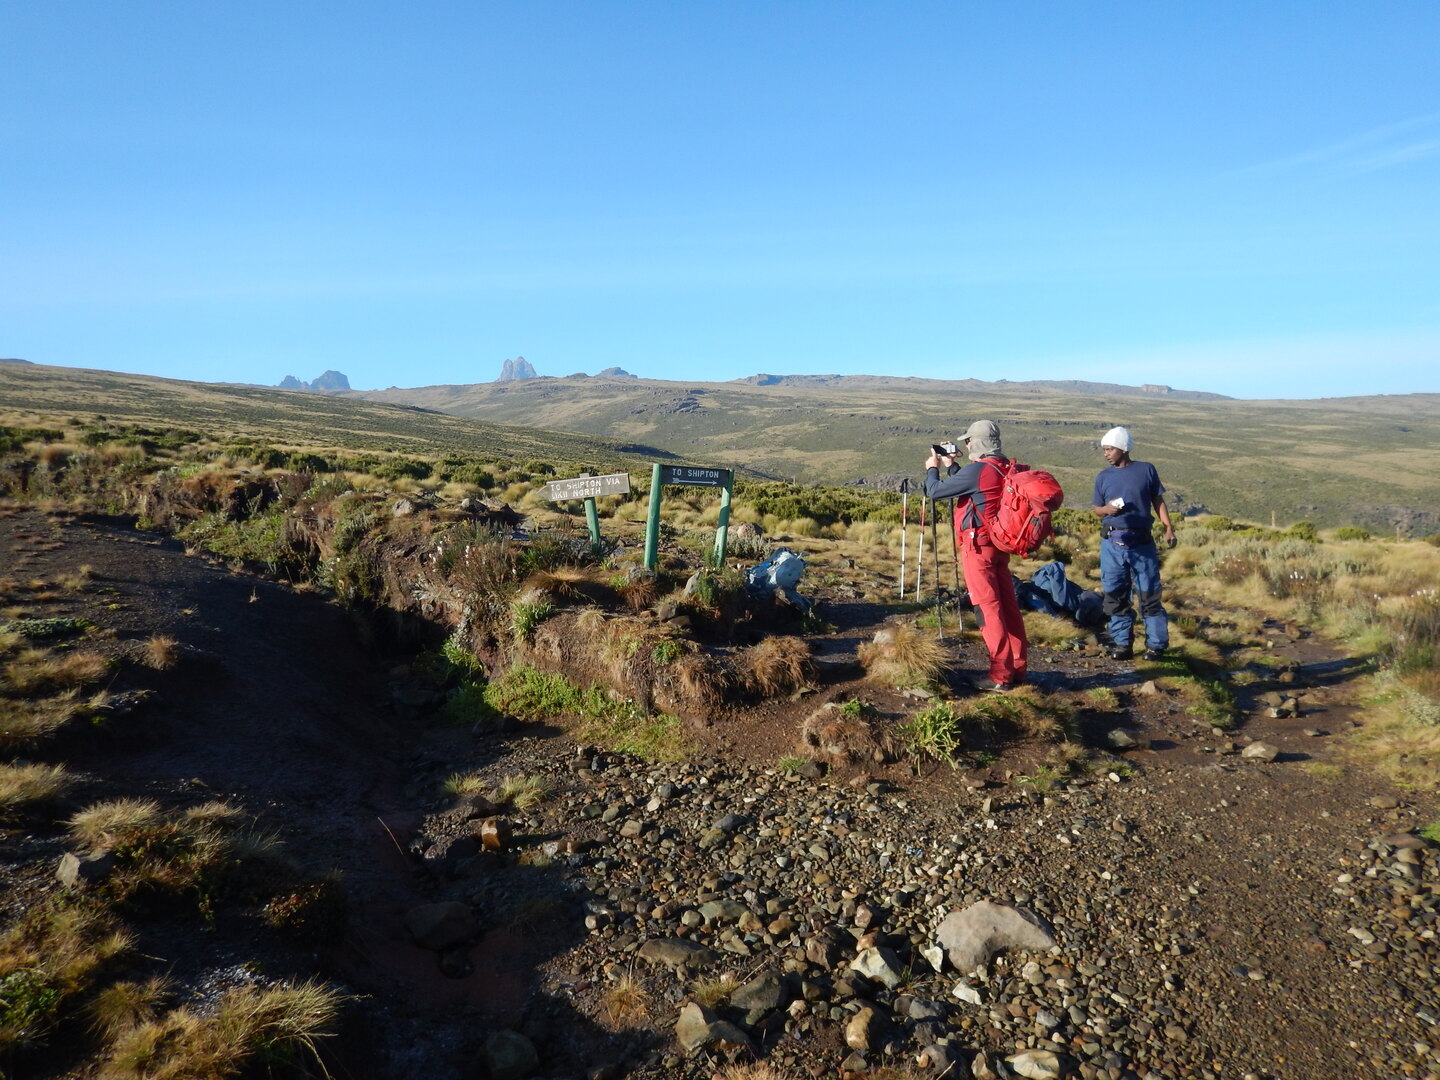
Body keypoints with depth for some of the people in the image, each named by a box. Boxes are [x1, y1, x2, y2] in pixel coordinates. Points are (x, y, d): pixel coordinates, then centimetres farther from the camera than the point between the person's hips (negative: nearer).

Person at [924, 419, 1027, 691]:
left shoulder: (977, 470, -17)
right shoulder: (1007, 469, 9)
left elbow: (935, 491, -9)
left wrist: (933, 469, 9)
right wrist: (951, 465, 26)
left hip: (978, 546, -8)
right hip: (1000, 544, 8)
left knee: (988, 608, -5)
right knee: (1008, 605, 11)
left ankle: (1001, 676, -3)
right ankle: (1017, 668, 19)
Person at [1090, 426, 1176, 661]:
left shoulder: (1146, 470, 3)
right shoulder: (1103, 477, 9)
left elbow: (1158, 501, 7)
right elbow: (1096, 509, 14)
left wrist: (1168, 528, -2)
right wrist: (1107, 509, -9)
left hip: (1142, 542, -2)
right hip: (1112, 543, 2)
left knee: (1149, 595, 1)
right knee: (1115, 595, 4)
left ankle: (1156, 644, 10)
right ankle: (1122, 643, 14)